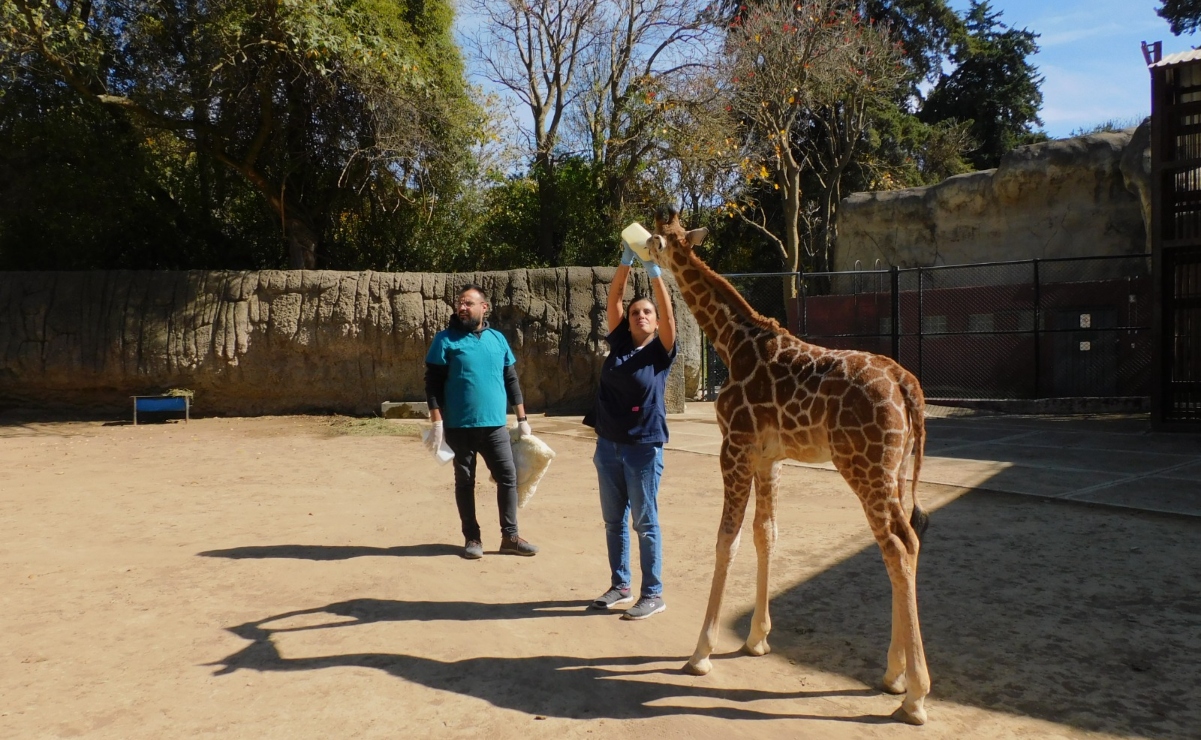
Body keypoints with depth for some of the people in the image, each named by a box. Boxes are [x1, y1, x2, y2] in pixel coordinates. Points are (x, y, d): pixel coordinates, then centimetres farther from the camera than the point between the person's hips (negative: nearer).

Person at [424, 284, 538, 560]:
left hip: (495, 425, 3)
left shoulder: (498, 339, 8)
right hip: (459, 426, -3)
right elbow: (433, 383, -4)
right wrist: (437, 423, -12)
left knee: (508, 477, 2)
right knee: (465, 481, 7)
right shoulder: (446, 339, -2)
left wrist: (522, 419, 10)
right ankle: (472, 538, 19)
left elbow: (511, 381, 13)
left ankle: (510, 537, 13)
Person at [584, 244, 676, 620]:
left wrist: (655, 274, -24)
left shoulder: (660, 351, -3)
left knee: (645, 523, 2)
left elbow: (669, 314, -18)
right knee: (613, 521, 13)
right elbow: (613, 299, -1)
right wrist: (626, 263, -12)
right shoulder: (619, 342, 6)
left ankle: (653, 594, 12)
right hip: (608, 444, 5)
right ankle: (619, 585, 27)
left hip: (644, 447, -5)